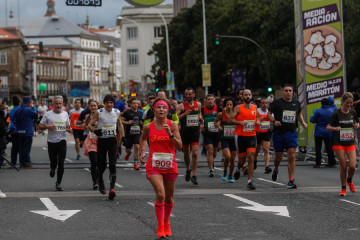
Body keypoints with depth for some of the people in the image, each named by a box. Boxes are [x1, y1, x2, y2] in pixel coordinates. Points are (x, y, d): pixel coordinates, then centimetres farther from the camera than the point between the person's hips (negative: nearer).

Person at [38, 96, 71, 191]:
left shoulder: (65, 114, 7)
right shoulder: (47, 114, -1)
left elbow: (68, 126, 19)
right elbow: (40, 126, 1)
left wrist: (69, 129, -5)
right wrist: (48, 126, -18)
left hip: (62, 141, 1)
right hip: (51, 141, -1)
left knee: (61, 164, -8)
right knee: (53, 163, 7)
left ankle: (58, 183, 1)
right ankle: (52, 168, 44)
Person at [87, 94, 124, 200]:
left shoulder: (117, 112, 4)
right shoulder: (99, 113, -5)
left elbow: (120, 126, 18)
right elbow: (89, 125, -5)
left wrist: (121, 138, 15)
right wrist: (95, 131, -25)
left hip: (113, 140, 1)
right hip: (102, 140, -1)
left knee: (112, 165, -12)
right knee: (102, 165, 7)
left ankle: (112, 188, -22)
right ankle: (100, 184, 34)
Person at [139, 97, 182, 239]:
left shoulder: (172, 125, -5)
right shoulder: (149, 127, -1)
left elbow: (179, 146, -10)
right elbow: (143, 138, 22)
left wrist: (170, 134, -22)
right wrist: (142, 152, 8)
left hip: (170, 165, 1)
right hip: (154, 166, -1)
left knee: (169, 197, 12)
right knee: (160, 194, -20)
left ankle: (166, 223, 36)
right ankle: (160, 227, -12)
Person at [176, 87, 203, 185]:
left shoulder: (198, 105, 6)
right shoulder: (181, 106, -6)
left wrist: (200, 118, 6)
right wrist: (184, 114, -25)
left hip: (195, 132, 1)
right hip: (185, 132, -1)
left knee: (195, 154, -11)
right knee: (186, 154, 11)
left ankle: (194, 176, -8)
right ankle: (188, 170, 39)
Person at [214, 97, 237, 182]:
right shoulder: (221, 114, -2)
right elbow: (215, 122, 14)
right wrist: (218, 125, -6)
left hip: (233, 138, 2)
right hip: (224, 139, -2)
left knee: (232, 159, 6)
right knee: (227, 156, -19)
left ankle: (230, 176, 25)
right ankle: (225, 172, 8)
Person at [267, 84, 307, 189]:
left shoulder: (296, 102, 10)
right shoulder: (277, 102, -1)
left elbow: (299, 114, 26)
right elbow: (269, 114, 3)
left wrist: (303, 122, 9)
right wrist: (274, 121, -15)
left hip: (291, 133, 1)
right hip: (278, 132, -1)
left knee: (291, 156, -10)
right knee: (278, 157, 7)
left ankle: (291, 180, -8)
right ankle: (276, 170, 42)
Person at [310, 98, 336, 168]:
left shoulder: (318, 111, -10)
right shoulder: (332, 111, -1)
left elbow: (313, 120, -2)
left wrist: (311, 117, 19)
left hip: (319, 133, -3)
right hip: (328, 133, 3)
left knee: (318, 148, 2)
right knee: (329, 147, 10)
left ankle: (318, 163, 0)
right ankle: (331, 163, 12)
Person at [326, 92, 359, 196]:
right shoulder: (337, 113, -7)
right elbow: (328, 127, -3)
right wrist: (335, 128, -23)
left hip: (351, 143, 3)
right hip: (339, 143, -3)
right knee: (343, 167, -5)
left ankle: (349, 180, 21)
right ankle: (343, 189, 13)